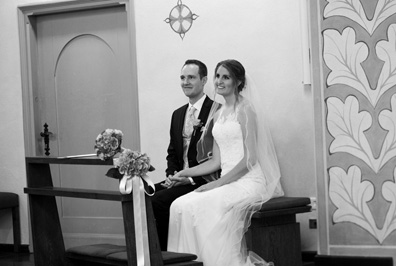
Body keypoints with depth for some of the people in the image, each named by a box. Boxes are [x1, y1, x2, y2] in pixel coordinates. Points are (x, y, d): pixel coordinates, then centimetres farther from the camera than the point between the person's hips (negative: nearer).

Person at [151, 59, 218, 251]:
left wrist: (191, 178, -18)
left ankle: (164, 253, -12)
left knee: (157, 200, -25)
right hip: (180, 179, 7)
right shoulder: (178, 114, 17)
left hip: (203, 182, -7)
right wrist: (172, 175, 0)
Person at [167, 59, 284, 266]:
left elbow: (250, 158, -12)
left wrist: (218, 183, -16)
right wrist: (185, 173, 3)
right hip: (227, 183, 7)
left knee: (201, 207, -26)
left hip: (249, 181, -7)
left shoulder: (245, 110, -5)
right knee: (180, 206, -16)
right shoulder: (217, 115, 17)